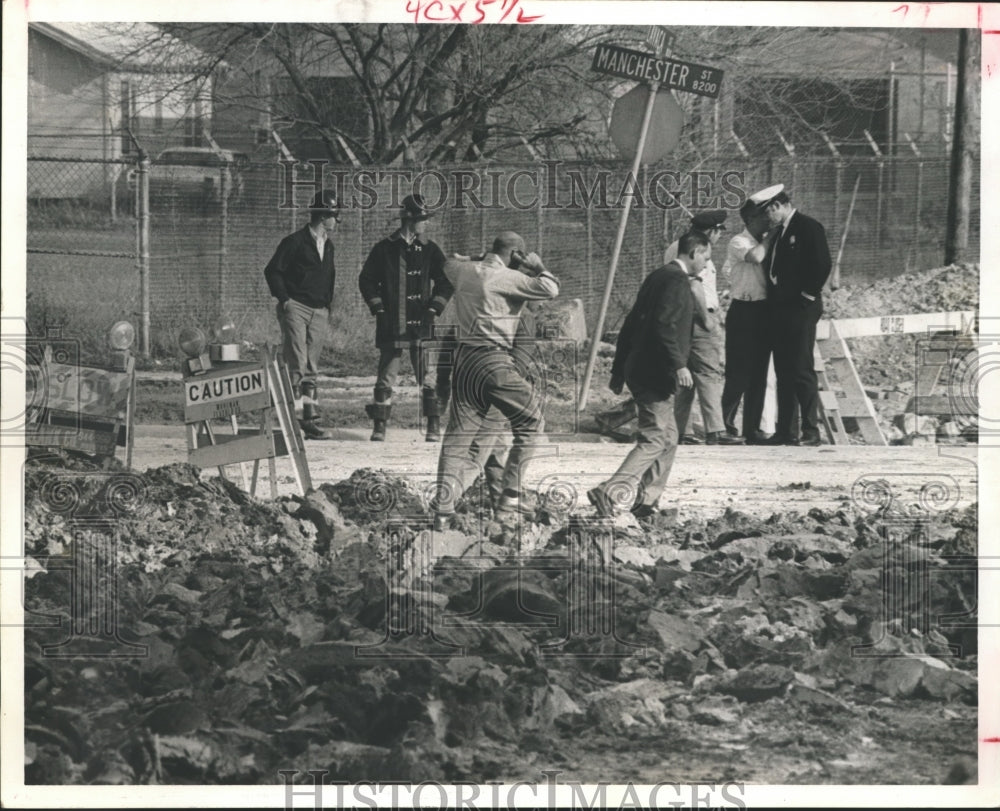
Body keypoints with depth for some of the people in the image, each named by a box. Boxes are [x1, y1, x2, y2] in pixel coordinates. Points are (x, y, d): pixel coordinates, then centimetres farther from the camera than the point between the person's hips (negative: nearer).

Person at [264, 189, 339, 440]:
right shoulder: (295, 242, -5)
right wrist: (284, 299, -11)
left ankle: (309, 419, 3)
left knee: (311, 369, 4)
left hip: (319, 313, 7)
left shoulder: (328, 245, 17)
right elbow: (272, 271, -5)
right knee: (298, 367, -14)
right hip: (296, 308, -7)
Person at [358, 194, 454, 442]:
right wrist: (379, 308, -1)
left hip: (422, 323, 1)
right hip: (391, 325, -1)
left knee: (429, 377, -3)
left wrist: (434, 308, 0)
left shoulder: (429, 249, 8)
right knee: (386, 377, 1)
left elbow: (445, 282, 10)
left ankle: (434, 426, 3)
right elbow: (366, 280, 7)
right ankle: (379, 426, 8)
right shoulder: (384, 249, 3)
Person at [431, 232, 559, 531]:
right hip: (494, 361, -7)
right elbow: (550, 289, -17)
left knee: (459, 433, 7)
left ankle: (443, 507, -1)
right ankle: (510, 494, 6)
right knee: (530, 423, 10)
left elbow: (449, 264, 36)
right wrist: (537, 267, 0)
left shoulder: (465, 271, 12)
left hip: (464, 359, 7)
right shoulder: (507, 278, -9)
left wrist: (477, 261, 37)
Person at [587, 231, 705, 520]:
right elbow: (664, 326, -25)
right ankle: (609, 493, -18)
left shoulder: (657, 277, 17)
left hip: (639, 370, 10)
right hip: (656, 375, -10)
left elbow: (630, 324, 18)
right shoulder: (676, 282, -12)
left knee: (667, 438, 16)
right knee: (655, 438, -10)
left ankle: (646, 502, 16)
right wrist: (679, 365, -27)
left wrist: (618, 370, 21)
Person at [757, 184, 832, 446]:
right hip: (779, 310, 9)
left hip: (800, 309, -9)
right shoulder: (779, 231, 17)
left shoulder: (809, 228, -8)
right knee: (783, 372, 9)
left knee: (802, 370, -8)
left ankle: (811, 431, -5)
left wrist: (808, 295, -12)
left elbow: (822, 265, -15)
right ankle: (784, 431, 11)